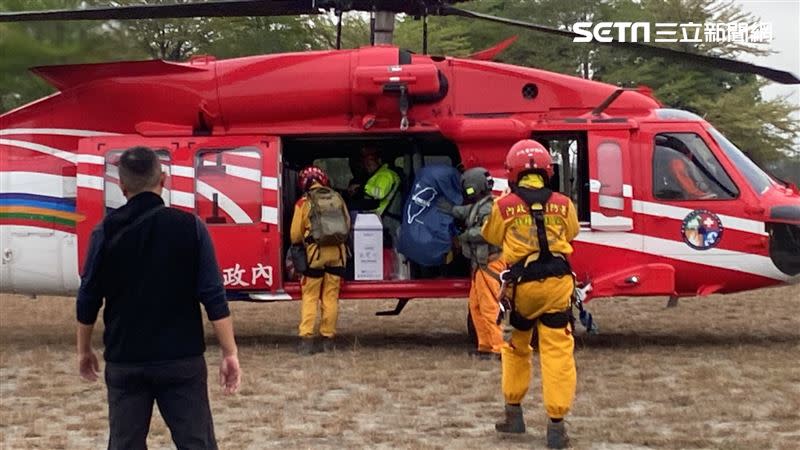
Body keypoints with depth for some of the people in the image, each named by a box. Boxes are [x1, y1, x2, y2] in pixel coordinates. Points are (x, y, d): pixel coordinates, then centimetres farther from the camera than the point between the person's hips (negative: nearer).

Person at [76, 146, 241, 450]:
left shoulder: (107, 231, -3)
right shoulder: (189, 226, -5)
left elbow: (88, 300, 2)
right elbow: (213, 297, -8)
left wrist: (84, 351, 16)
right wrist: (230, 353, -4)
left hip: (124, 360, 1)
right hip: (182, 358, -1)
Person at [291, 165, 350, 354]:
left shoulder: (304, 203, -2)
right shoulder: (337, 198, 7)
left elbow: (295, 235, 3)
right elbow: (347, 224, 15)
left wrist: (300, 243, 25)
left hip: (315, 253, -3)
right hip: (337, 253, 3)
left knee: (310, 296, 3)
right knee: (331, 296, 8)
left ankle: (306, 339, -5)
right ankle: (328, 339, 10)